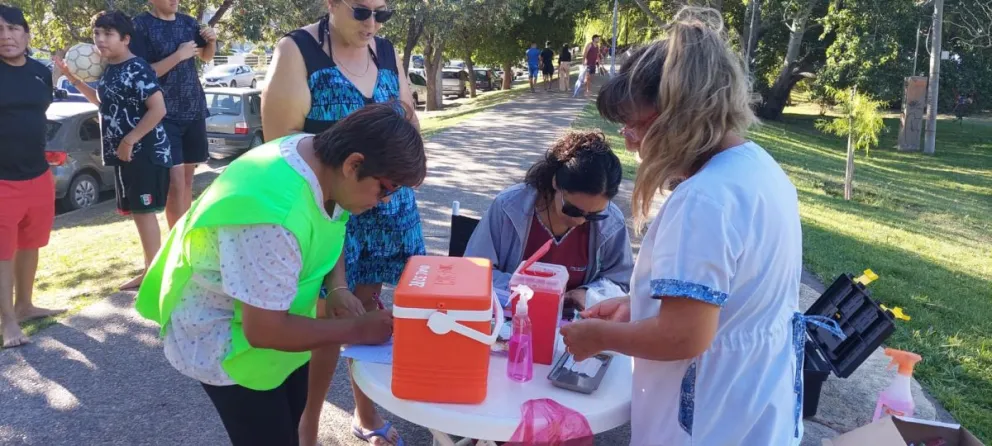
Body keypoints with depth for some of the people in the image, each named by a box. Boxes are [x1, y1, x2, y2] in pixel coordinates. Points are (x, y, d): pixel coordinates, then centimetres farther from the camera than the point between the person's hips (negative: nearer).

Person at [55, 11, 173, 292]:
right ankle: (150, 270, 22)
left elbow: (158, 109, -22)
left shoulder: (137, 69, -15)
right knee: (136, 212, 13)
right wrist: (72, 78, 21)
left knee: (144, 212, -4)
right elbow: (103, 102, 29)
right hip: (124, 153, 9)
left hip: (144, 152, -9)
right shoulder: (108, 69, 13)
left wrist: (129, 141, -20)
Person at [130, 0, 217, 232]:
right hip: (164, 114, -6)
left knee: (188, 179, 11)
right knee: (175, 183, -10)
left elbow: (206, 57, 22)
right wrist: (178, 56, -19)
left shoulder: (188, 22, 8)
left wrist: (212, 41, 1)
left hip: (194, 110, 6)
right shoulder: (141, 25, -8)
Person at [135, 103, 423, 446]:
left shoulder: (321, 158, -13)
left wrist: (338, 286, -11)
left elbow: (330, 232, 7)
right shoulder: (275, 219, -39)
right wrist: (357, 330, -24)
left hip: (275, 317, 8)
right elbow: (264, 330, -32)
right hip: (222, 343, -8)